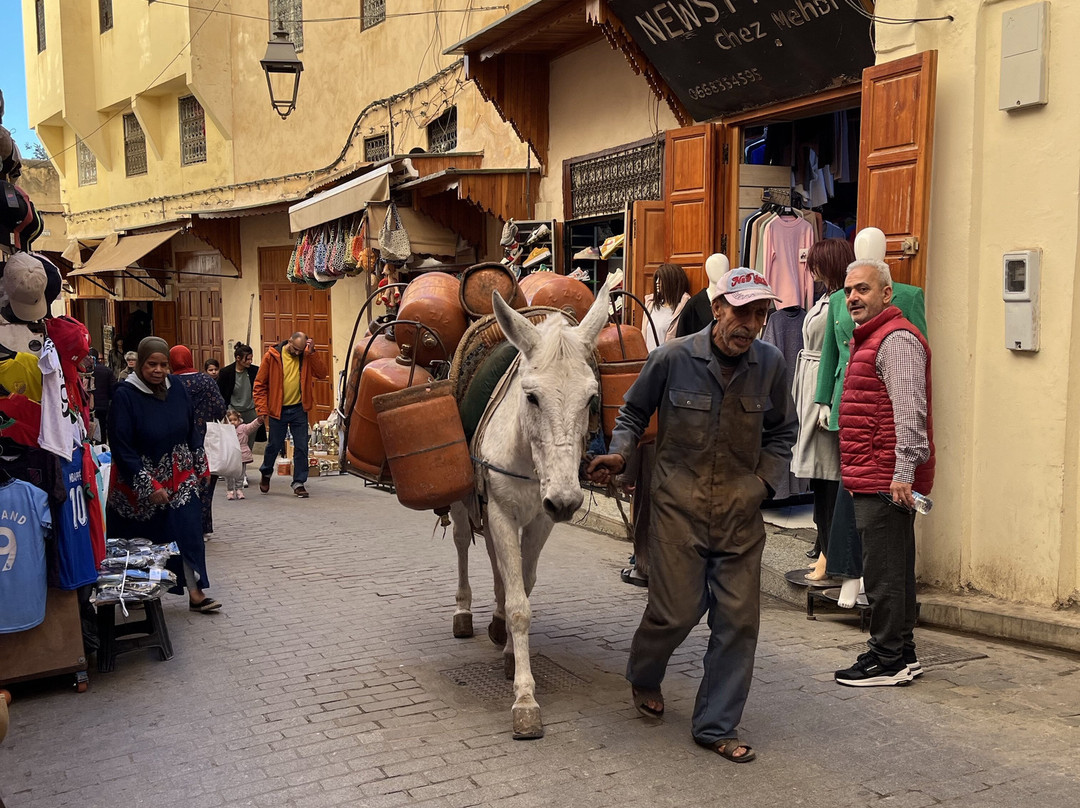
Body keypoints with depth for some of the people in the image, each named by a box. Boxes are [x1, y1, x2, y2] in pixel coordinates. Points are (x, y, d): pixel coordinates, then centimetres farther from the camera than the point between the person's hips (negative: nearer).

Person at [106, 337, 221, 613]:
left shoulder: (175, 388, -2)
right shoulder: (125, 395, -17)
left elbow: (190, 429, 11)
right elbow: (122, 448, -18)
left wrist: (200, 465, 13)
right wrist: (149, 486, -20)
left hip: (178, 476, 4)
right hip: (139, 481, -4)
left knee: (187, 532, -1)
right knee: (140, 539, 8)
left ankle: (195, 592, 5)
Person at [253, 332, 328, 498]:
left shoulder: (307, 357, 0)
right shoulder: (272, 356, -7)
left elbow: (322, 373, -11)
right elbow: (260, 384, -4)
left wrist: (311, 353, -17)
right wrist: (262, 409, -9)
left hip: (299, 409, 2)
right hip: (277, 410, -2)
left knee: (301, 447, 0)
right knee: (274, 445, 9)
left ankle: (299, 483, 10)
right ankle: (266, 474, 36)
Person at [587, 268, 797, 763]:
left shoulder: (771, 364, -2)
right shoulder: (673, 359, -10)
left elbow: (780, 433, 13)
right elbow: (633, 412, 6)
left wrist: (763, 482, 1)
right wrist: (619, 454, -10)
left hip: (741, 513, 3)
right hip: (679, 506, -3)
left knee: (738, 620, 4)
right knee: (676, 612, 1)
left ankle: (717, 726, 20)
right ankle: (643, 677, 36)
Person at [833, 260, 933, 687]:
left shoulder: (897, 339, -12)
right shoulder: (869, 338, 21)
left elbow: (909, 412, -21)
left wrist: (903, 473, -26)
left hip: (886, 479, -11)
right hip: (875, 478, 11)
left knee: (884, 572, -4)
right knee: (894, 569, 16)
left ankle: (887, 660, 4)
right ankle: (902, 652, 25)